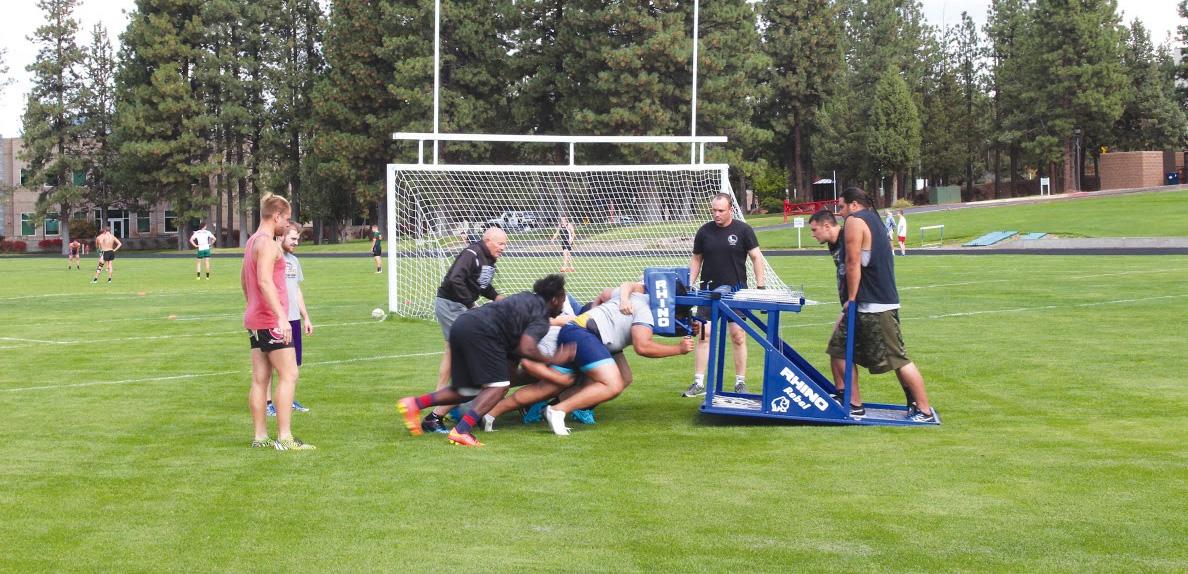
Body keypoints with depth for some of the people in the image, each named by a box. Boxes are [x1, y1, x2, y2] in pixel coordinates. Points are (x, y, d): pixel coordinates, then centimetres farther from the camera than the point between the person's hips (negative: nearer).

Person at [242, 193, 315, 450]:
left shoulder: (252, 242, 17)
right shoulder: (267, 244, -14)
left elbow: (244, 280, 27)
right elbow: (265, 282, -25)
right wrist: (282, 316, -29)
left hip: (255, 320, 10)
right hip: (272, 321, -10)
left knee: (260, 379, 9)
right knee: (289, 375, -8)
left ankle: (260, 437, 11)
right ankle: (284, 438, -10)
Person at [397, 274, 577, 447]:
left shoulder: (528, 297, 25)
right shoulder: (541, 319, 0)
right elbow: (526, 348, -15)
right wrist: (552, 360, -1)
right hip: (480, 332, -9)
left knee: (467, 391, 15)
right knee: (499, 385, -7)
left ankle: (414, 403, 10)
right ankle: (461, 431, -20)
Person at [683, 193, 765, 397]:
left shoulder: (743, 230, -3)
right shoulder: (704, 231, 4)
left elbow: (756, 257, -1)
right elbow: (696, 260, 12)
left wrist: (760, 286, -7)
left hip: (736, 290, -2)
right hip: (709, 290, 2)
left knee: (738, 335, -2)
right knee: (704, 335, -2)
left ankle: (740, 382, 8)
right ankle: (699, 383, 3)